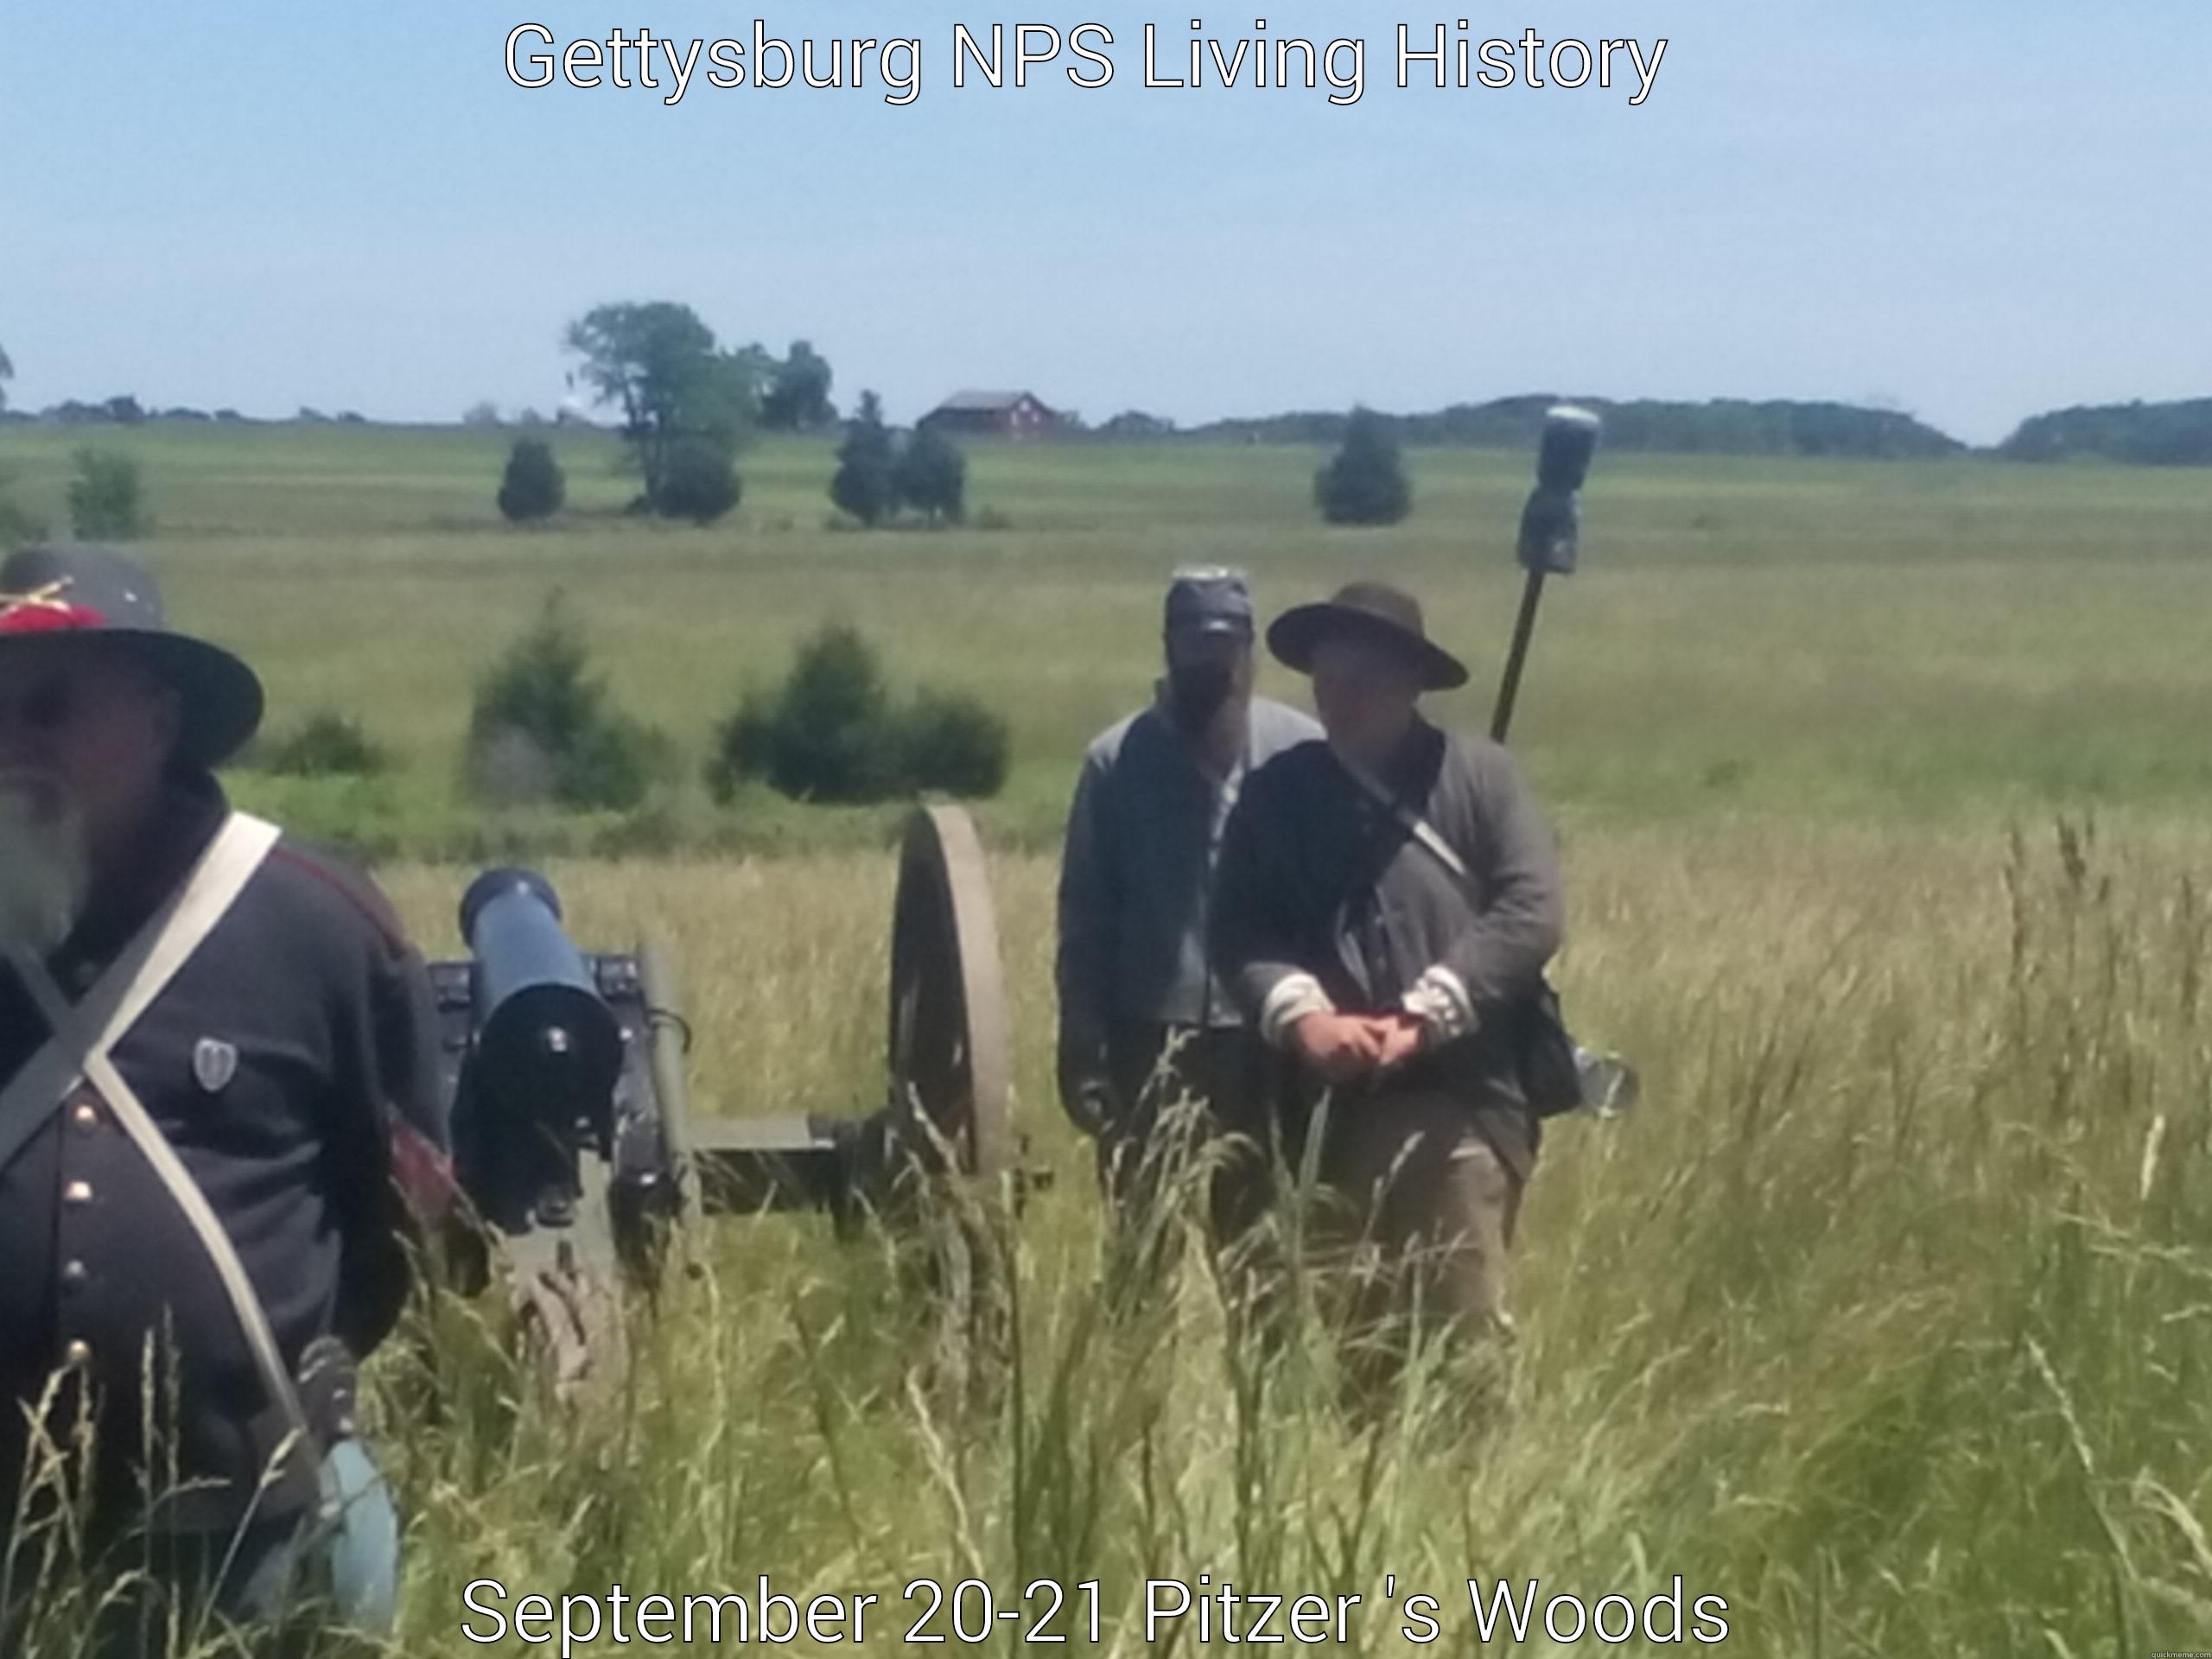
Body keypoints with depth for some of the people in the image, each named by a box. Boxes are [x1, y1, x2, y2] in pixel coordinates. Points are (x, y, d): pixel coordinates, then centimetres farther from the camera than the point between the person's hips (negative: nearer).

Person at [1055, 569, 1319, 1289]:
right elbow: (1084, 918, 2)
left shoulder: (1302, 753, -2)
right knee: (1140, 1251, 6)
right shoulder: (1117, 761, 0)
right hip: (1149, 1042, 0)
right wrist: (1084, 1054, -2)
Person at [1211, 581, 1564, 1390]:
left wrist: (1423, 1016, -14)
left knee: (1466, 1330, -1)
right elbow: (1240, 929, 4)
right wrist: (1303, 1015, -15)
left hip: (1463, 1101, -3)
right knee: (1345, 1329, 8)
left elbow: (1529, 914, -6)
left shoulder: (1480, 774, 2)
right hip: (1332, 1104, 3)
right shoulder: (1277, 792, 10)